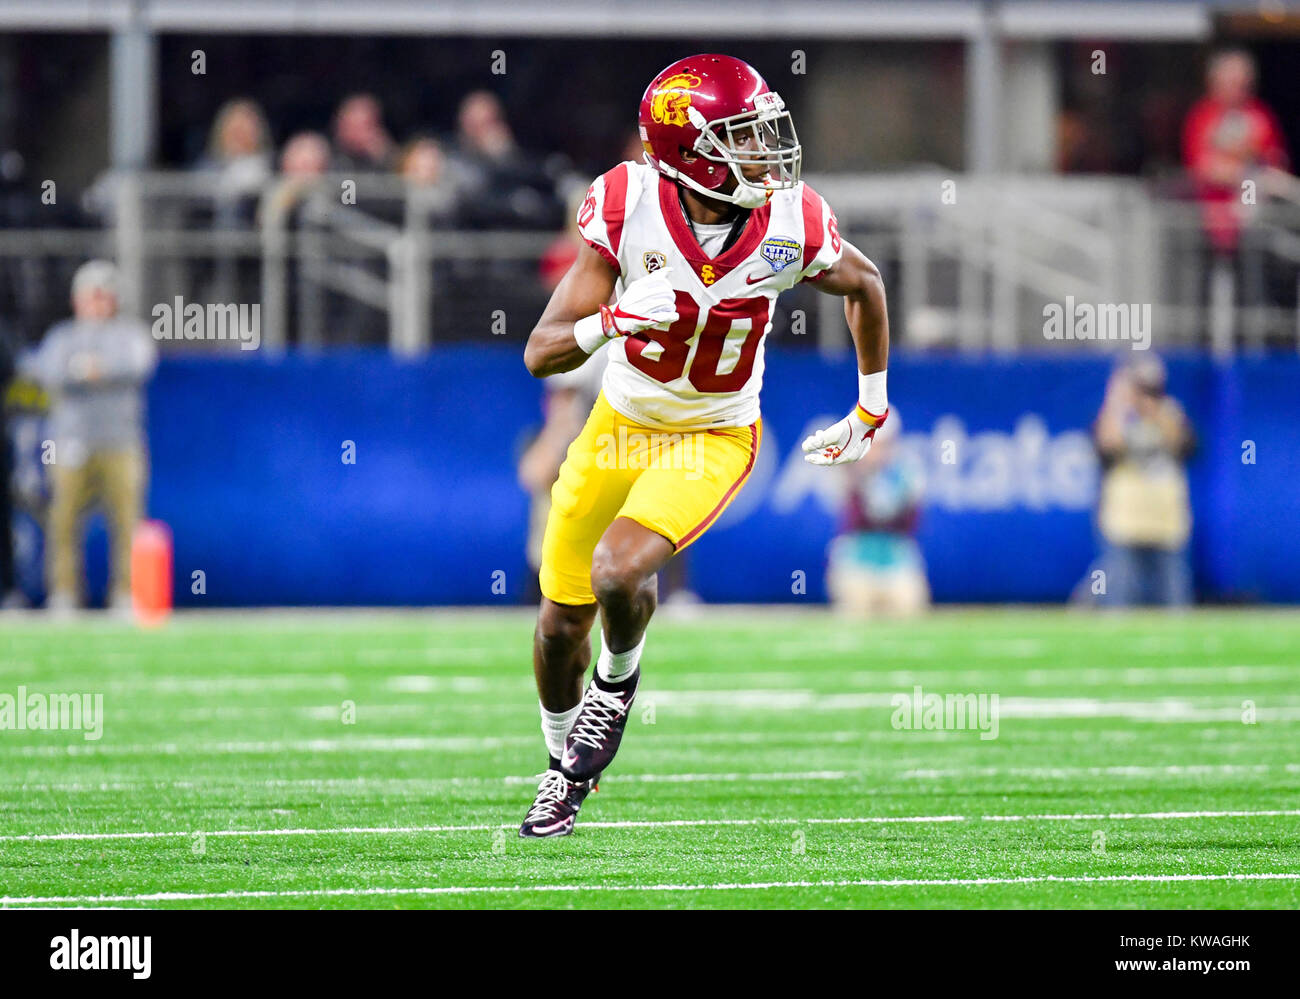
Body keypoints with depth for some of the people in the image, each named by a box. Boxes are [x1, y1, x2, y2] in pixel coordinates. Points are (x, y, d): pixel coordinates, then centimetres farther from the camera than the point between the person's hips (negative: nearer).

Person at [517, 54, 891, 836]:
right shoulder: (628, 208, -24)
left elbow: (864, 286, 3)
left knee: (619, 571, -27)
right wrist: (614, 319, -43)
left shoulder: (790, 225, -22)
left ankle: (620, 681, 8)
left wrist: (870, 413, 10)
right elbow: (543, 354, -23)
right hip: (623, 421, 2)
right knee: (562, 621, 12)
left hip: (715, 439, -2)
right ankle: (565, 766, 41)